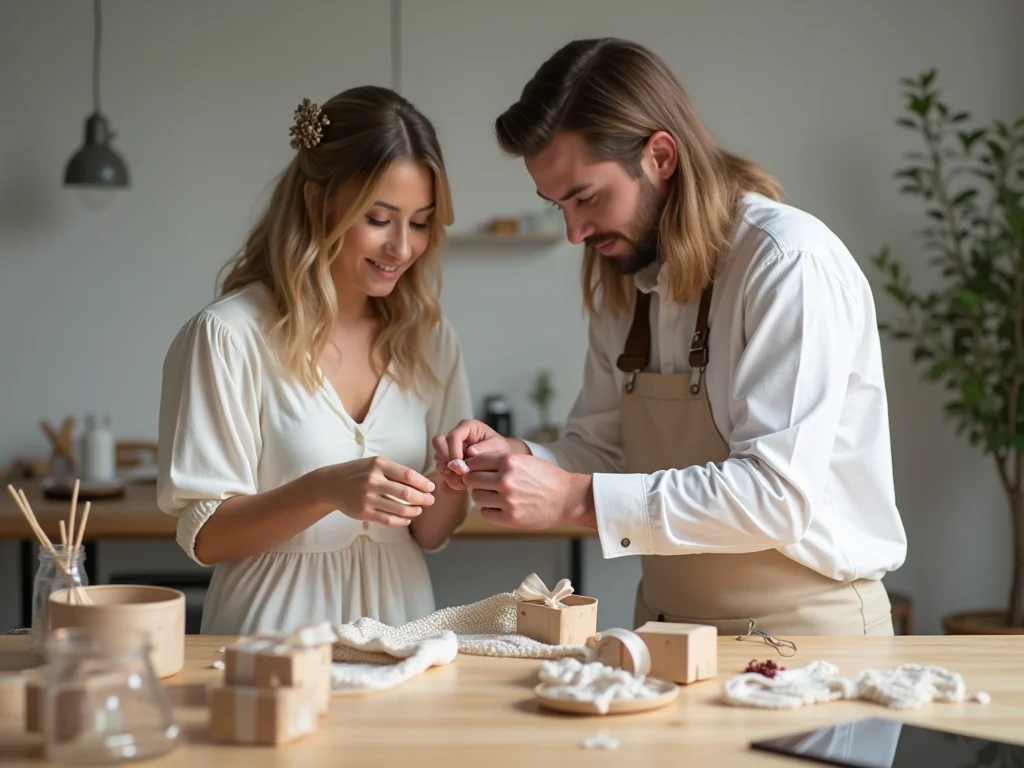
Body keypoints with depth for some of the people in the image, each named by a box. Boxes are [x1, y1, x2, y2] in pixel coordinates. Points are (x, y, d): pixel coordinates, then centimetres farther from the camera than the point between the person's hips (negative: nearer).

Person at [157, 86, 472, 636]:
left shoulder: (429, 339, 8)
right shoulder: (230, 335, -7)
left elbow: (428, 534, 11)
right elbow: (205, 536, -7)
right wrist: (326, 490, -21)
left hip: (397, 622, 4)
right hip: (276, 636, -3)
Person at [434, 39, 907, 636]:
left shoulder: (790, 262, -15)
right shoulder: (622, 278, 8)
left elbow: (778, 494, -22)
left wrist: (577, 499, -23)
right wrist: (517, 458, -6)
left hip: (803, 631, -6)